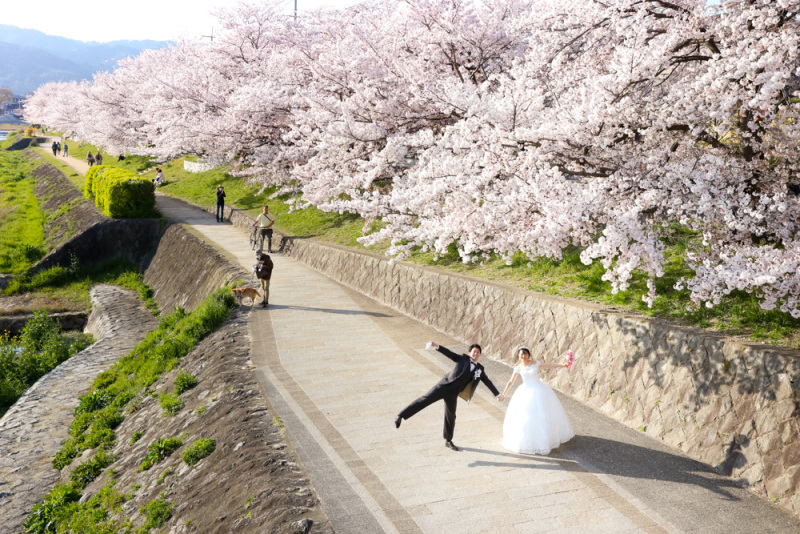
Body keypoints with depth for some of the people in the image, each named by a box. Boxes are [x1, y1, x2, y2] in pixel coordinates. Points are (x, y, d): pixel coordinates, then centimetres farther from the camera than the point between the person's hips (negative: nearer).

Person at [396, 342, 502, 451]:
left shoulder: (480, 369, 15)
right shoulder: (463, 359, 6)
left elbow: (488, 382, 19)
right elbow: (449, 353, -4)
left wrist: (497, 394, 15)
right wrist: (437, 347, -21)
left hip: (453, 394, 4)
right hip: (444, 386, -3)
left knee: (450, 417, 11)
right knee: (425, 399, -15)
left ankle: (448, 441, 28)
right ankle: (401, 416, -15)